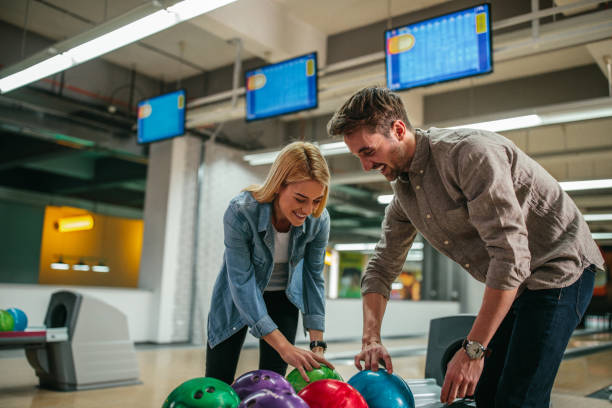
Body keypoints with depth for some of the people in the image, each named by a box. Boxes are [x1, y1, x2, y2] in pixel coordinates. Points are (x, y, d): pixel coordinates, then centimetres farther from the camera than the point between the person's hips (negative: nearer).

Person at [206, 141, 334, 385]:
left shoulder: (319, 220, -23)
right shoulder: (241, 212, -34)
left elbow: (313, 278, -13)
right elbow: (242, 282, -33)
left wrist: (317, 345, -19)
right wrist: (284, 347, -38)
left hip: (282, 298, 2)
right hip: (237, 299, -2)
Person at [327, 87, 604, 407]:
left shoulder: (470, 152, -26)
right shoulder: (403, 191, 1)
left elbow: (511, 254, -31)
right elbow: (381, 267, 7)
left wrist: (473, 349, -28)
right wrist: (371, 339, -5)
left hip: (557, 270, -8)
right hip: (509, 284, 8)